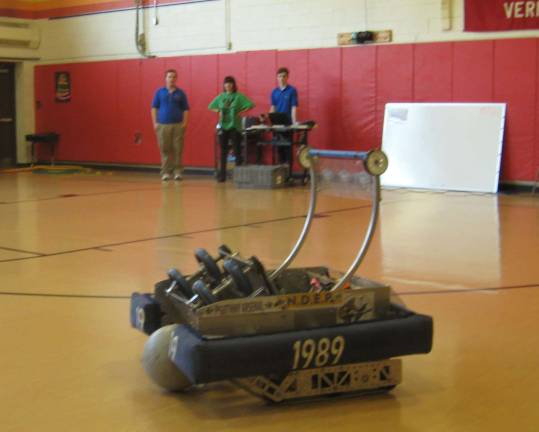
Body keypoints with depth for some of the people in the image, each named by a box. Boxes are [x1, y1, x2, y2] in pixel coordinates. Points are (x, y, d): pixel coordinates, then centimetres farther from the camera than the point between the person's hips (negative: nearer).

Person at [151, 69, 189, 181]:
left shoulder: (180, 93, 8)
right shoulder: (159, 92, 8)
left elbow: (185, 109, 8)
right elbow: (154, 108, 7)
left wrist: (184, 123, -3)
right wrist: (155, 122, -1)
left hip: (178, 125, 0)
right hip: (163, 125, 0)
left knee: (178, 149, -2)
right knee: (165, 150, 1)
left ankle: (177, 171, 3)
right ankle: (166, 172, 6)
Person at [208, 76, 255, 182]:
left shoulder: (239, 96, -3)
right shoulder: (221, 96, 9)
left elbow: (251, 105, -11)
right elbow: (210, 107, 20)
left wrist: (241, 112, -13)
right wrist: (218, 111, 5)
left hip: (235, 126, -4)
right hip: (223, 126, 4)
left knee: (237, 151, -2)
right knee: (223, 151, 5)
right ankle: (222, 174, 9)